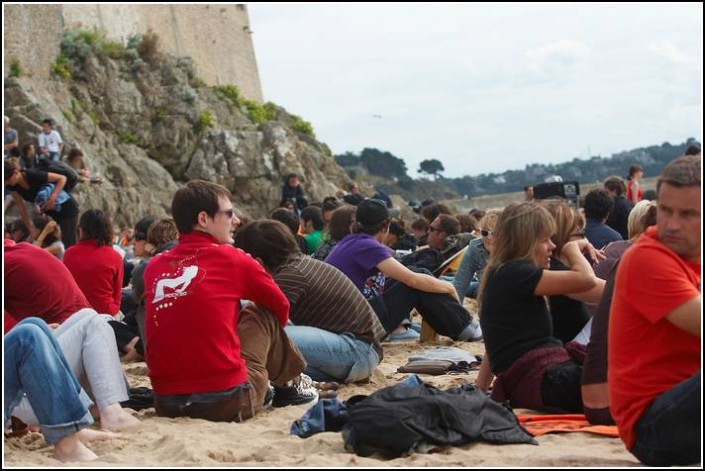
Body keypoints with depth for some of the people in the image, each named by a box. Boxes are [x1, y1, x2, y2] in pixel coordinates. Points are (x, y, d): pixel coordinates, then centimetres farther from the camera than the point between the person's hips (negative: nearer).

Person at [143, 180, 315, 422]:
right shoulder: (232, 259, -2)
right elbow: (282, 307, 15)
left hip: (165, 405, 5)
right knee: (263, 313, 16)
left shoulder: (154, 266, 9)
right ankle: (290, 383, 33)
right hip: (226, 404, -5)